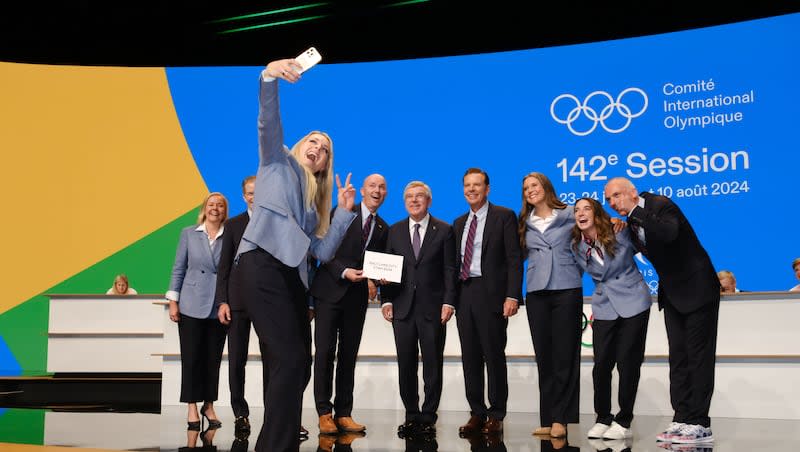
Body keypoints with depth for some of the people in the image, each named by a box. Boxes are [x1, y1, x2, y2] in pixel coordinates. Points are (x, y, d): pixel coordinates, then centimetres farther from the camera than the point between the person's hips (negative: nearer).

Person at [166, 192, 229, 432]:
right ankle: (192, 408, 10)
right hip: (191, 305, 0)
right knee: (191, 357, 2)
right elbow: (178, 268, 5)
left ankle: (209, 406, 18)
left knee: (213, 358, 7)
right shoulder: (188, 234, 3)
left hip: (218, 307, 0)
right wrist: (173, 301, 0)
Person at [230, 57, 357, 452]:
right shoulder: (278, 161, 15)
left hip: (292, 276, 8)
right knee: (289, 361, -18)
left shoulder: (315, 201, 29)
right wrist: (269, 77, -22)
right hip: (261, 266, -8)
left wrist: (344, 212, 12)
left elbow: (323, 251, 19)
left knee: (298, 365, 6)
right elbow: (268, 123, -5)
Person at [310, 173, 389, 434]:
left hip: (357, 296, 4)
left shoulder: (383, 229, 13)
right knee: (325, 353, -4)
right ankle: (324, 413, 2)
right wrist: (344, 272, -19)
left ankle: (343, 414, 11)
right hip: (330, 291, -4)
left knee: (349, 356, 6)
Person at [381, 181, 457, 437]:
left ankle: (428, 418, 12)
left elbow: (450, 269, 0)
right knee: (405, 365, 5)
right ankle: (411, 416, 15)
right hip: (403, 307, 2)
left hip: (432, 308, -2)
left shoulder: (444, 230, 4)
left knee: (433, 365, 3)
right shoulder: (395, 231, 11)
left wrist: (448, 302, -9)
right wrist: (386, 300, 0)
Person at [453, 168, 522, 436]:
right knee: (470, 358, 7)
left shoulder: (504, 217, 0)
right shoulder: (459, 223, 18)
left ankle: (496, 416, 7)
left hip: (491, 293, -6)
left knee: (494, 356, -1)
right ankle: (477, 413, 15)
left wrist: (512, 295, -15)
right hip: (464, 294, 6)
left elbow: (514, 259, -7)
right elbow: (457, 261, 17)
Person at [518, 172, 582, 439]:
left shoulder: (569, 216, 4)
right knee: (544, 356, 4)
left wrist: (576, 270, -7)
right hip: (537, 293, 3)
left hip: (567, 290, -3)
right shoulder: (525, 224, 13)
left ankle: (559, 419, 1)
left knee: (565, 356, -3)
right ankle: (548, 419, 7)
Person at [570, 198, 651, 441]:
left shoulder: (620, 232, -9)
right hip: (604, 307, 3)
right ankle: (603, 418, 15)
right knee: (601, 363, -1)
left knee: (628, 361, -2)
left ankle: (623, 422, 9)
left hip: (633, 302, -3)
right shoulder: (577, 246, 1)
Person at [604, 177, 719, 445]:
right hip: (672, 293, 8)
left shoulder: (661, 205, -19)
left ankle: (699, 424, -2)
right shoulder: (631, 222, 4)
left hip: (696, 288, -8)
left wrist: (635, 212, -30)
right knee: (678, 357, 6)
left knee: (698, 355, -4)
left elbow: (668, 234, -38)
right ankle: (682, 419, 9)